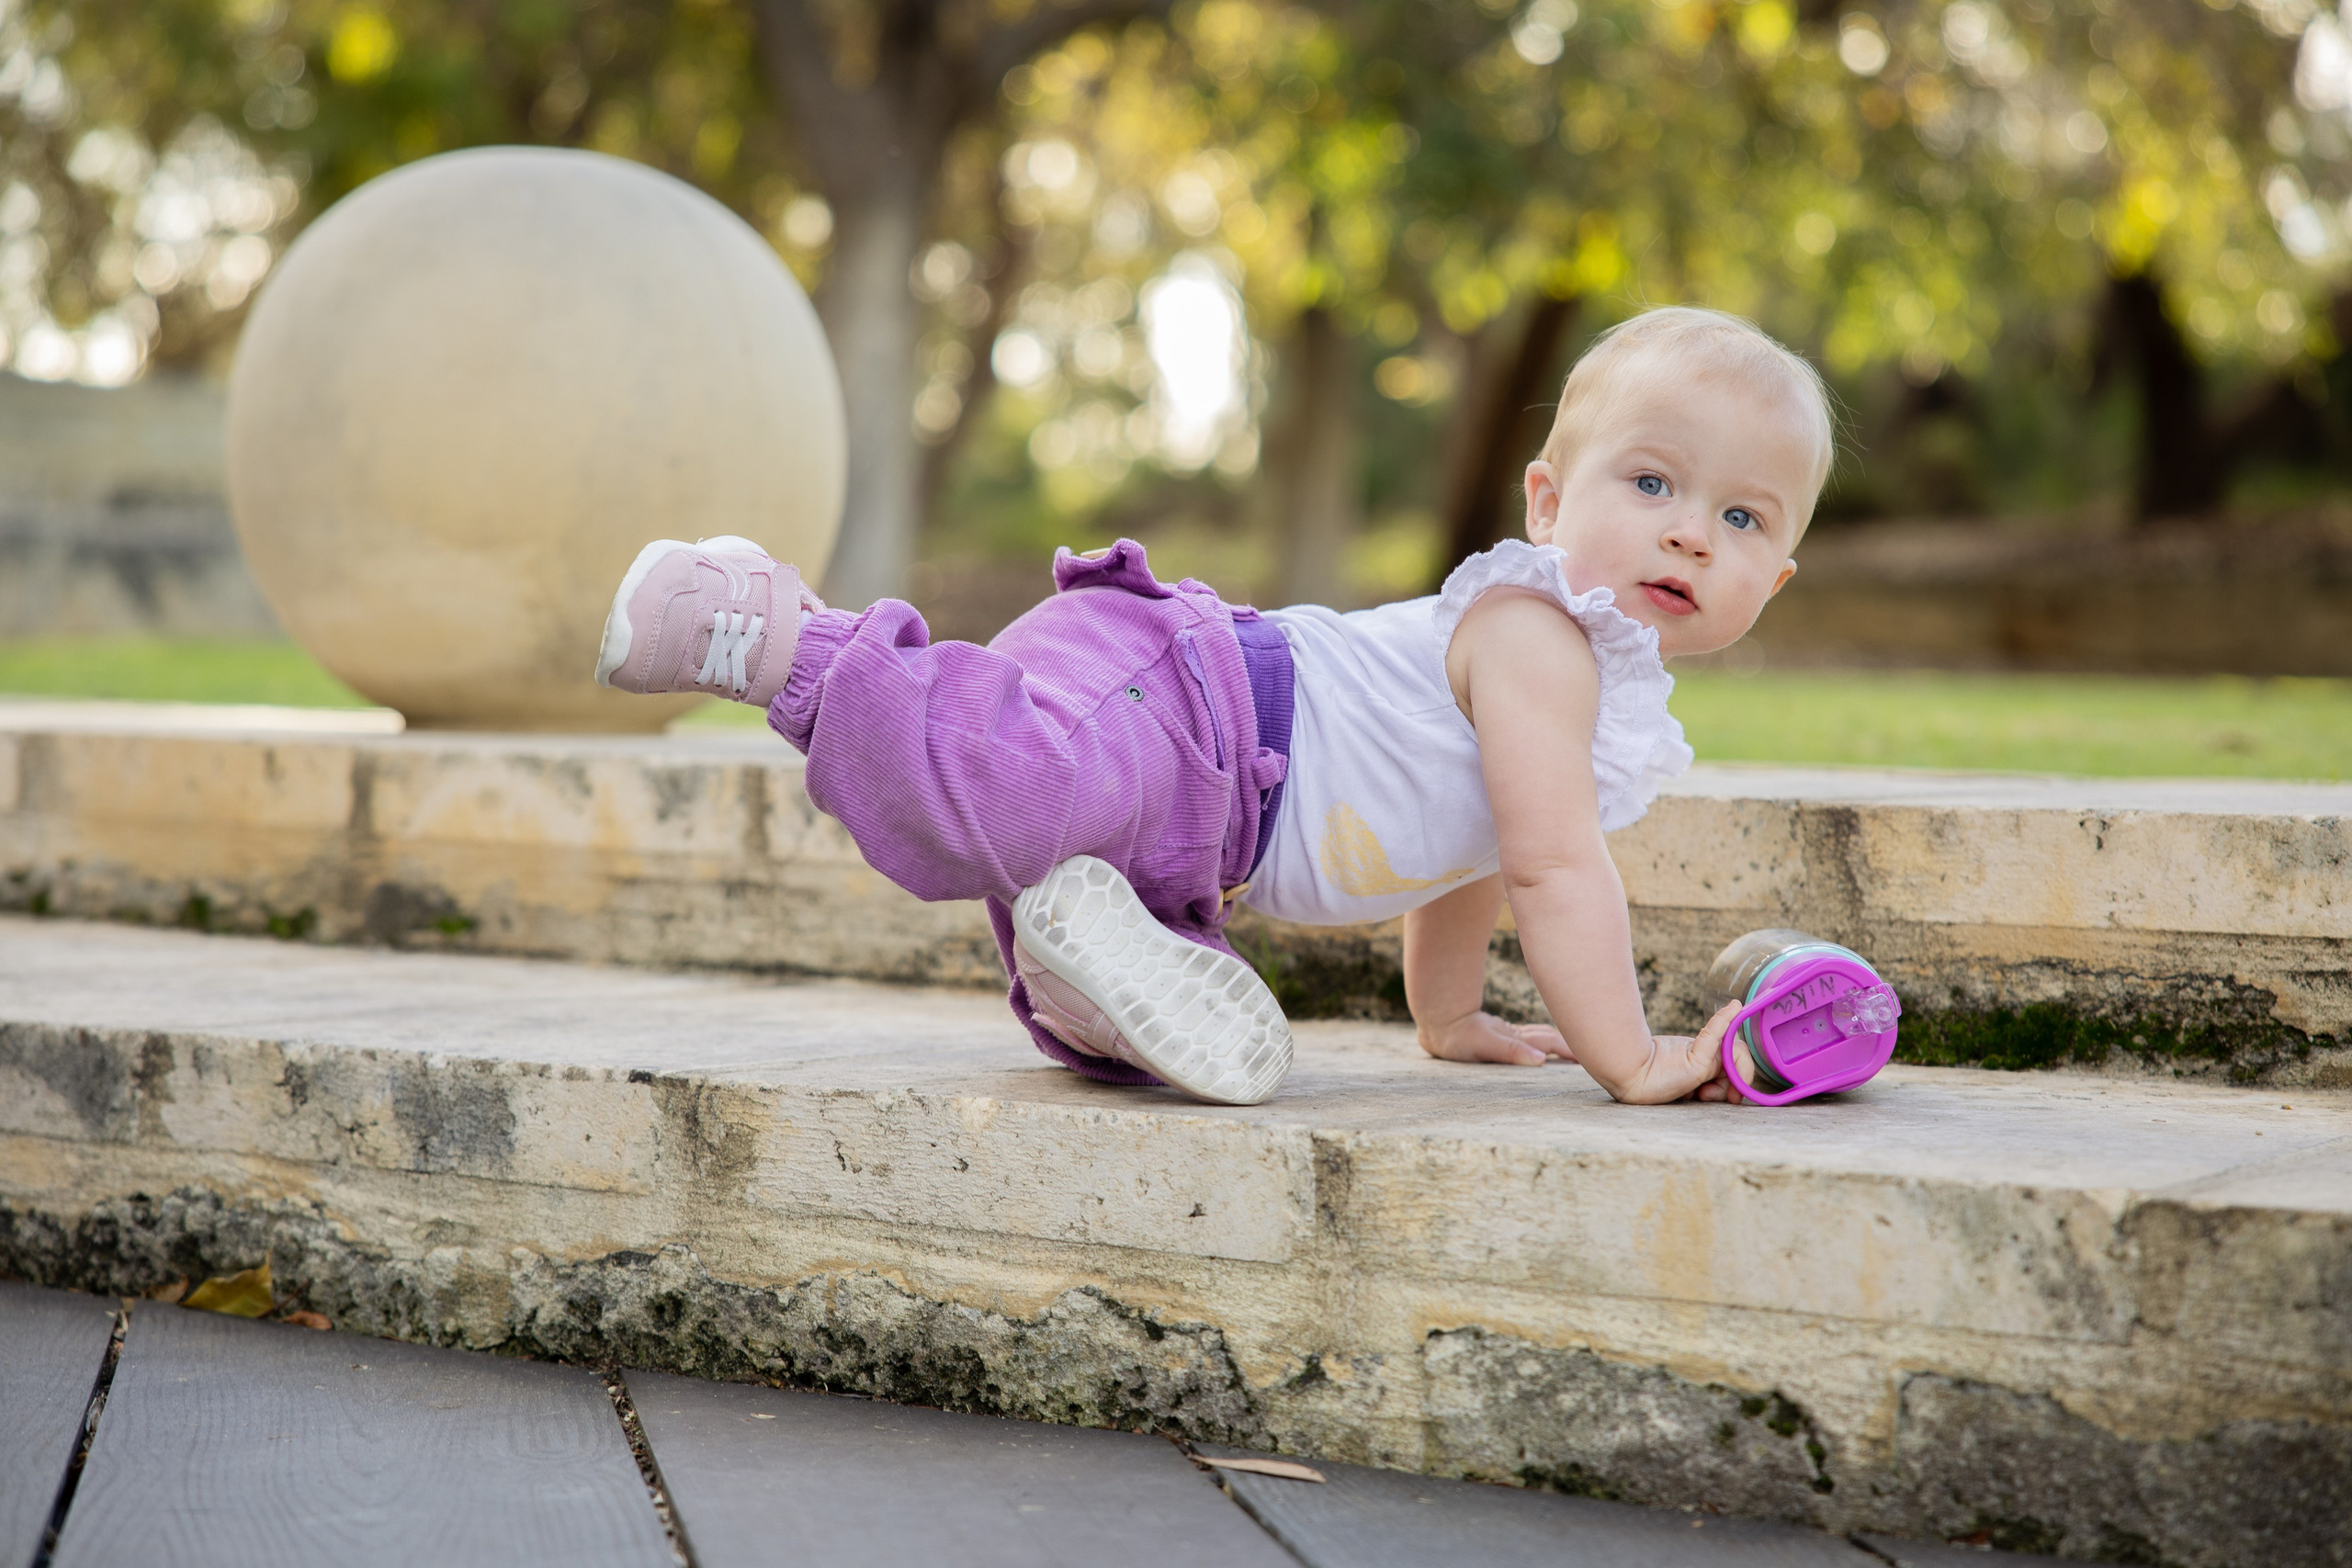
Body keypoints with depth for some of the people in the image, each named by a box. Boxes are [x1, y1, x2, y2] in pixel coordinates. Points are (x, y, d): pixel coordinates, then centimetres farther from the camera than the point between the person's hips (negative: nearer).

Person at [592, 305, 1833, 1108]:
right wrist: (1627, 1060, -18)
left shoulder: (1615, 676, 18)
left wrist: (1451, 1018, 38)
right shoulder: (1535, 632, -14)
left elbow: (1469, 843, 33)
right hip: (1137, 699, -9)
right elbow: (1552, 864, -21)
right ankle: (773, 634, -14)